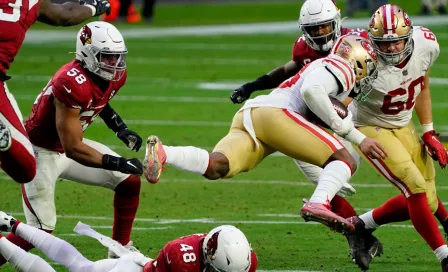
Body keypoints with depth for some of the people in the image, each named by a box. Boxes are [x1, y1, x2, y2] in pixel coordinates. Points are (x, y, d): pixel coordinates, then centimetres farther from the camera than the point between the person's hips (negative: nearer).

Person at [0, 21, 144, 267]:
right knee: (41, 230, -13)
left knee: (130, 182, 5)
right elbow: (73, 149, -32)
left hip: (69, 146, 8)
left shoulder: (115, 76, -9)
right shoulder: (73, 84, -35)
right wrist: (118, 163, -33)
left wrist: (120, 129, 5)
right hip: (42, 152, -8)